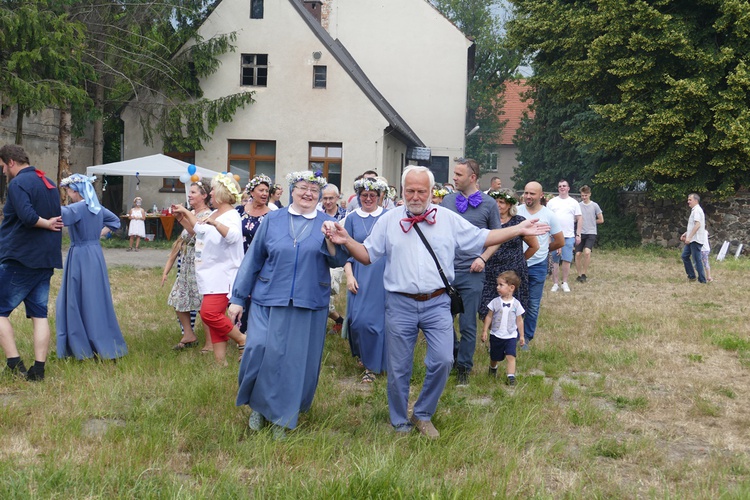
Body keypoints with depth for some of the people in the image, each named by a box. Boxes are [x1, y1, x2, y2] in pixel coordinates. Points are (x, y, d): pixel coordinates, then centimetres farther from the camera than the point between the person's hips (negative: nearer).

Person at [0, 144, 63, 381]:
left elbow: (28, 217, -26)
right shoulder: (49, 183, 14)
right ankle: (38, 370, 6)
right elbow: (57, 218, 15)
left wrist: (46, 224, -10)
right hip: (46, 261, 8)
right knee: (39, 314, 7)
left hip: (20, 260, -8)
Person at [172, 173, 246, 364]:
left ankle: (242, 340, -3)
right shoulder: (214, 214, 13)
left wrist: (216, 223, -48)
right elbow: (199, 230, 29)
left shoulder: (231, 215, -13)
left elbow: (233, 235, -34)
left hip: (223, 275, -10)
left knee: (209, 313, -20)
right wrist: (182, 217, 26)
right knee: (214, 316, 9)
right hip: (211, 275, 10)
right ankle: (220, 360, 14)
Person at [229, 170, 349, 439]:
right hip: (269, 299, 0)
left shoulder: (327, 223, 5)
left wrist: (331, 241, -23)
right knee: (260, 350, -8)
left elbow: (339, 261, -3)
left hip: (309, 305, 0)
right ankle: (258, 406, 18)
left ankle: (282, 417, 20)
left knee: (297, 360, 3)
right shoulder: (272, 220, 5)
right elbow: (252, 260, 7)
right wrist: (237, 297, 6)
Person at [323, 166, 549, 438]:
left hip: (437, 303, 1)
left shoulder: (449, 219, 5)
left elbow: (481, 239, 9)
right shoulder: (389, 220, 4)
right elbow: (367, 255, 6)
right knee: (399, 368, 7)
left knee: (443, 360, -7)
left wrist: (518, 230, 3)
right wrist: (346, 241, -12)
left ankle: (422, 415, 16)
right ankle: (400, 423, 26)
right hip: (400, 304, 0)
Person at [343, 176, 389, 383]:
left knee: (377, 319, 0)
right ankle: (362, 353, 30)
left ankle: (372, 365, 13)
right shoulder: (352, 218, 7)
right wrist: (349, 275, -2)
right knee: (357, 319, 2)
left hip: (382, 276, -2)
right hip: (359, 277, 2)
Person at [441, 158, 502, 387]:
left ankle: (463, 368, 18)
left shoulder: (488, 203, 0)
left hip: (471, 273, -3)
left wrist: (483, 258, -8)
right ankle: (454, 353, 34)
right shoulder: (447, 200, 7)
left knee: (468, 324, 3)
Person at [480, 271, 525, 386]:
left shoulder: (516, 304, -6)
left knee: (511, 356, -17)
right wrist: (484, 331, 0)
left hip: (511, 336, -2)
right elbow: (489, 317, 2)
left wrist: (521, 335, 7)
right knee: (494, 357, 17)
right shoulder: (495, 302, -5)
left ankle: (511, 376, -16)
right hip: (496, 335, 2)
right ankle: (493, 369, 46)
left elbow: (519, 321, 3)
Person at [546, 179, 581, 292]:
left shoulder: (574, 202, 8)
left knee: (567, 260, -2)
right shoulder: (552, 202, 8)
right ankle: (555, 283, 9)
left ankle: (565, 283, 9)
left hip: (569, 236, 0)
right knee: (555, 261, 2)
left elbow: (579, 219, 7)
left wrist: (578, 235, 1)